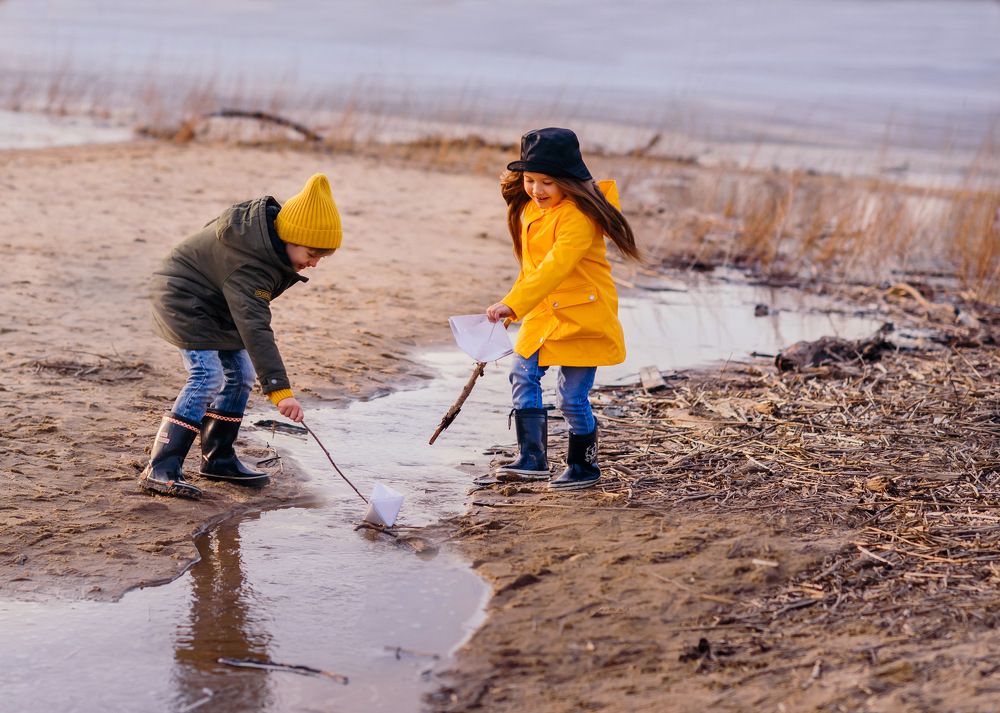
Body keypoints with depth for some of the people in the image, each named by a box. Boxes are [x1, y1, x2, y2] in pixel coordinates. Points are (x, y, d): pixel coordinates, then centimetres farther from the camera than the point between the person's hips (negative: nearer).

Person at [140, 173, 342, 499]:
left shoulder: (272, 225, -8)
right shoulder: (247, 262, -36)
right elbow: (255, 328, -41)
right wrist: (280, 389, -45)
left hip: (214, 304, 10)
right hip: (182, 298, -10)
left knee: (240, 375, 7)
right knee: (207, 376, -21)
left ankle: (218, 459, 18)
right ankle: (160, 469, -23)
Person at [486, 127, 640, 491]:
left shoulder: (577, 215, -23)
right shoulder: (529, 207, 7)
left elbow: (555, 266, -34)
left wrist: (513, 304, -41)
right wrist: (517, 305, 18)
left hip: (582, 314, -8)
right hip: (544, 312, 8)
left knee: (572, 396, -2)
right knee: (522, 374, 0)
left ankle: (583, 467, 16)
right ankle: (532, 457, 5)